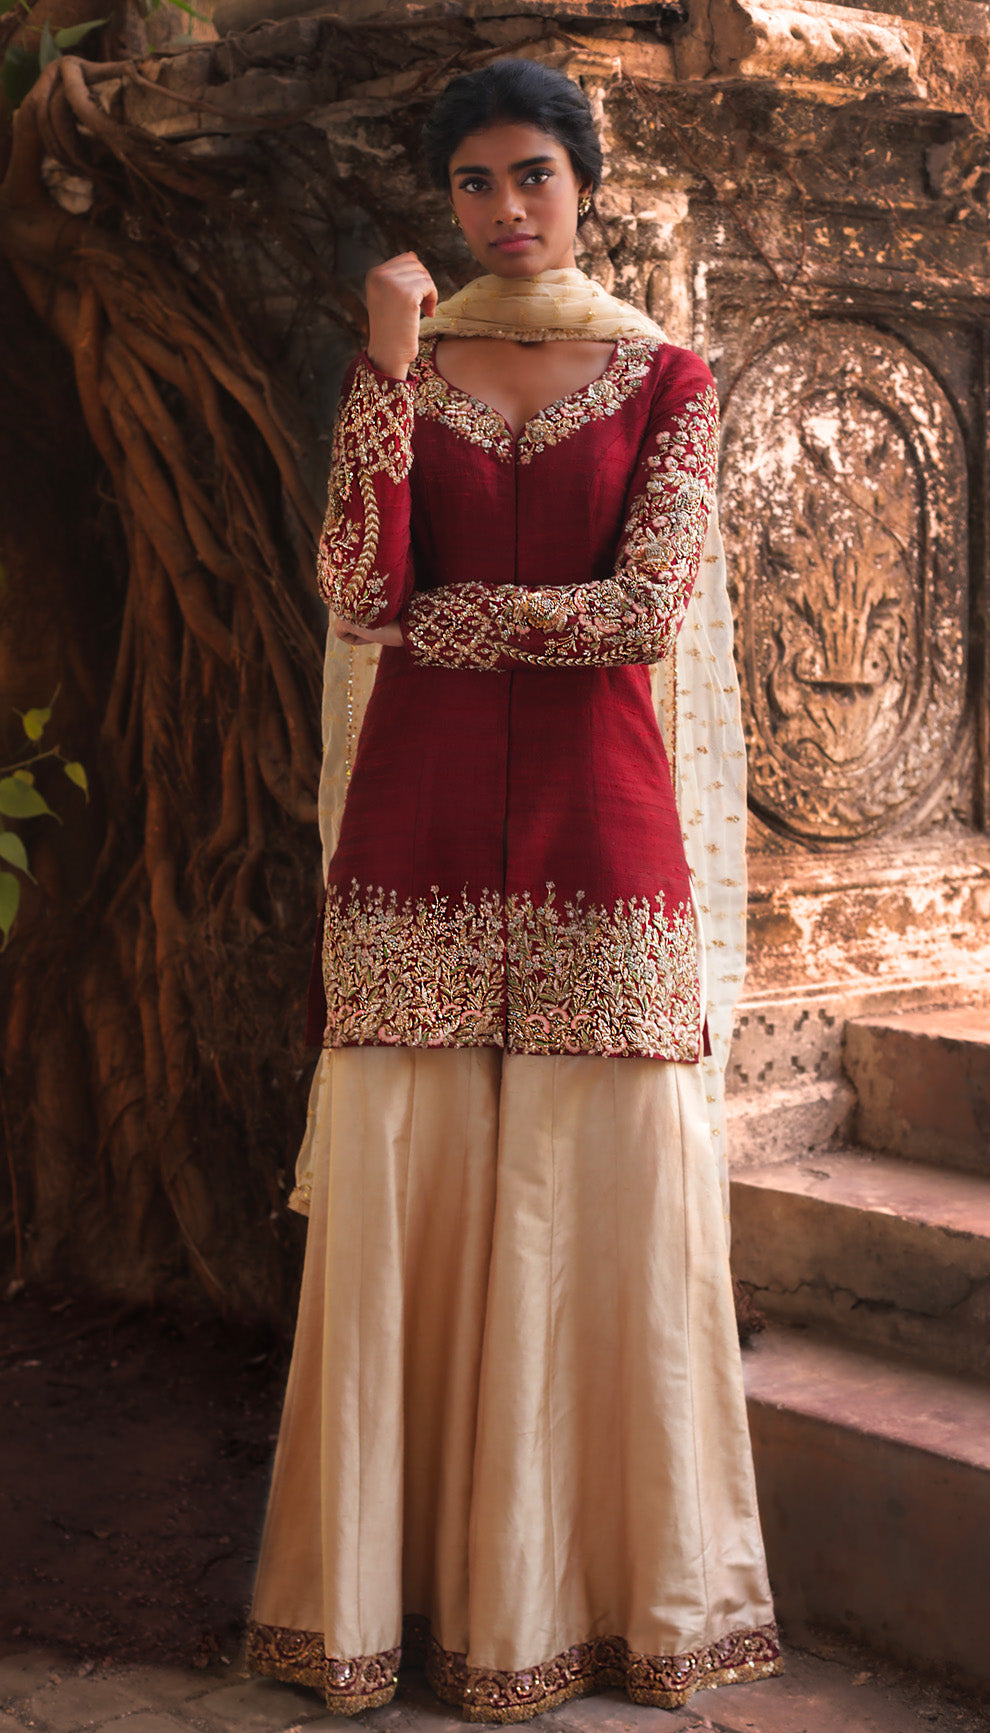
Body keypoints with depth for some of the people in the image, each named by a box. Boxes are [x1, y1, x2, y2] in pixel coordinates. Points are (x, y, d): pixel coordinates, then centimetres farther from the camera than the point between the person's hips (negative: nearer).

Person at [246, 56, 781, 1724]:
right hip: (421, 816, 1)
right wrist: (391, 372, -8)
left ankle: (585, 1577, 13)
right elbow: (357, 595, -4)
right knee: (407, 1186, 0)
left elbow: (647, 608, -5)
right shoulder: (398, 361, 11)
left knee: (596, 1185, 0)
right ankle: (399, 1574, 12)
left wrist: (446, 616, -3)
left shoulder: (661, 377, 7)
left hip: (595, 807, -1)